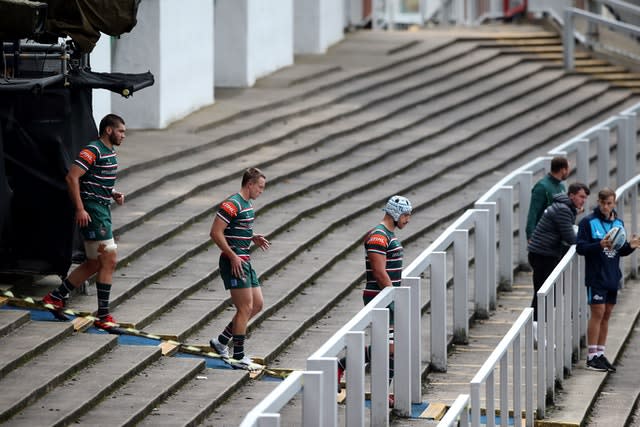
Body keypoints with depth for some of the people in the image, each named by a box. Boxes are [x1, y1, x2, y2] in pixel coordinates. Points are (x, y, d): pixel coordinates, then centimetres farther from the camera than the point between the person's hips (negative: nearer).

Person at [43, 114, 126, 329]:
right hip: (91, 211, -10)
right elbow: (72, 177, -21)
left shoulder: (111, 152, 16)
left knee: (94, 264, 14)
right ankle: (103, 316, -7)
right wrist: (80, 209, -24)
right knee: (109, 260, -10)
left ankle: (56, 297, 25)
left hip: (102, 210, 10)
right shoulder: (93, 151, -14)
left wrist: (113, 194, 9)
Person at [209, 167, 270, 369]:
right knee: (246, 308, -8)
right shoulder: (232, 205, -16)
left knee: (257, 305, 12)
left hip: (245, 261, 10)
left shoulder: (248, 204, 14)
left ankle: (221, 341, 20)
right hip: (234, 262, -10)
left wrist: (254, 239, 11)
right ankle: (238, 356, -1)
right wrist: (233, 256, -22)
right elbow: (216, 233, -20)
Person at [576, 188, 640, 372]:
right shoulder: (588, 222, -7)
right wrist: (600, 245, -26)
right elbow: (580, 247, -12)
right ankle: (592, 356, -3)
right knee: (597, 313, -7)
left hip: (612, 278, 6)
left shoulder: (618, 223, 11)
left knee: (606, 315, 9)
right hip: (596, 277, -6)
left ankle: (600, 353, 15)